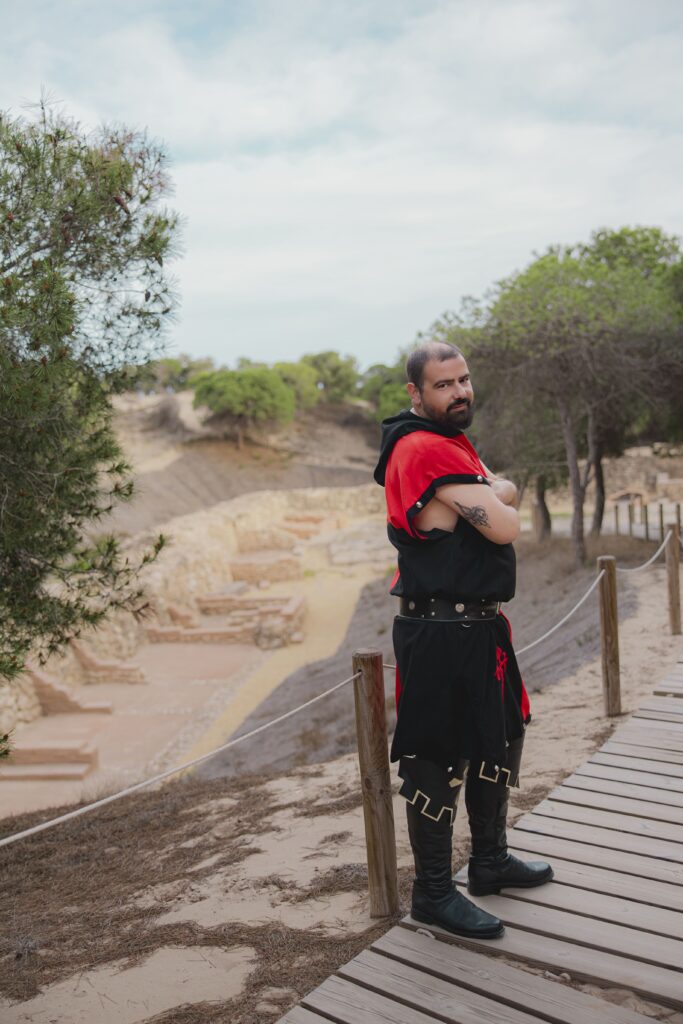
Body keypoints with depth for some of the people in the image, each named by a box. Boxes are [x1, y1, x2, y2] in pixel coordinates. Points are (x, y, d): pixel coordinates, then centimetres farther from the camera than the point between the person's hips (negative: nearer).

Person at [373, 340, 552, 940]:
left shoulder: (453, 442, 16)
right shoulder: (429, 450, -19)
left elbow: (508, 494, 12)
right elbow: (505, 526, -20)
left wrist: (488, 495, -8)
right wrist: (497, 502, 1)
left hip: (481, 624, 11)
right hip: (441, 634, -11)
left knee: (498, 739, 22)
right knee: (438, 760, 1)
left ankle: (491, 861, 40)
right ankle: (433, 892, 17)